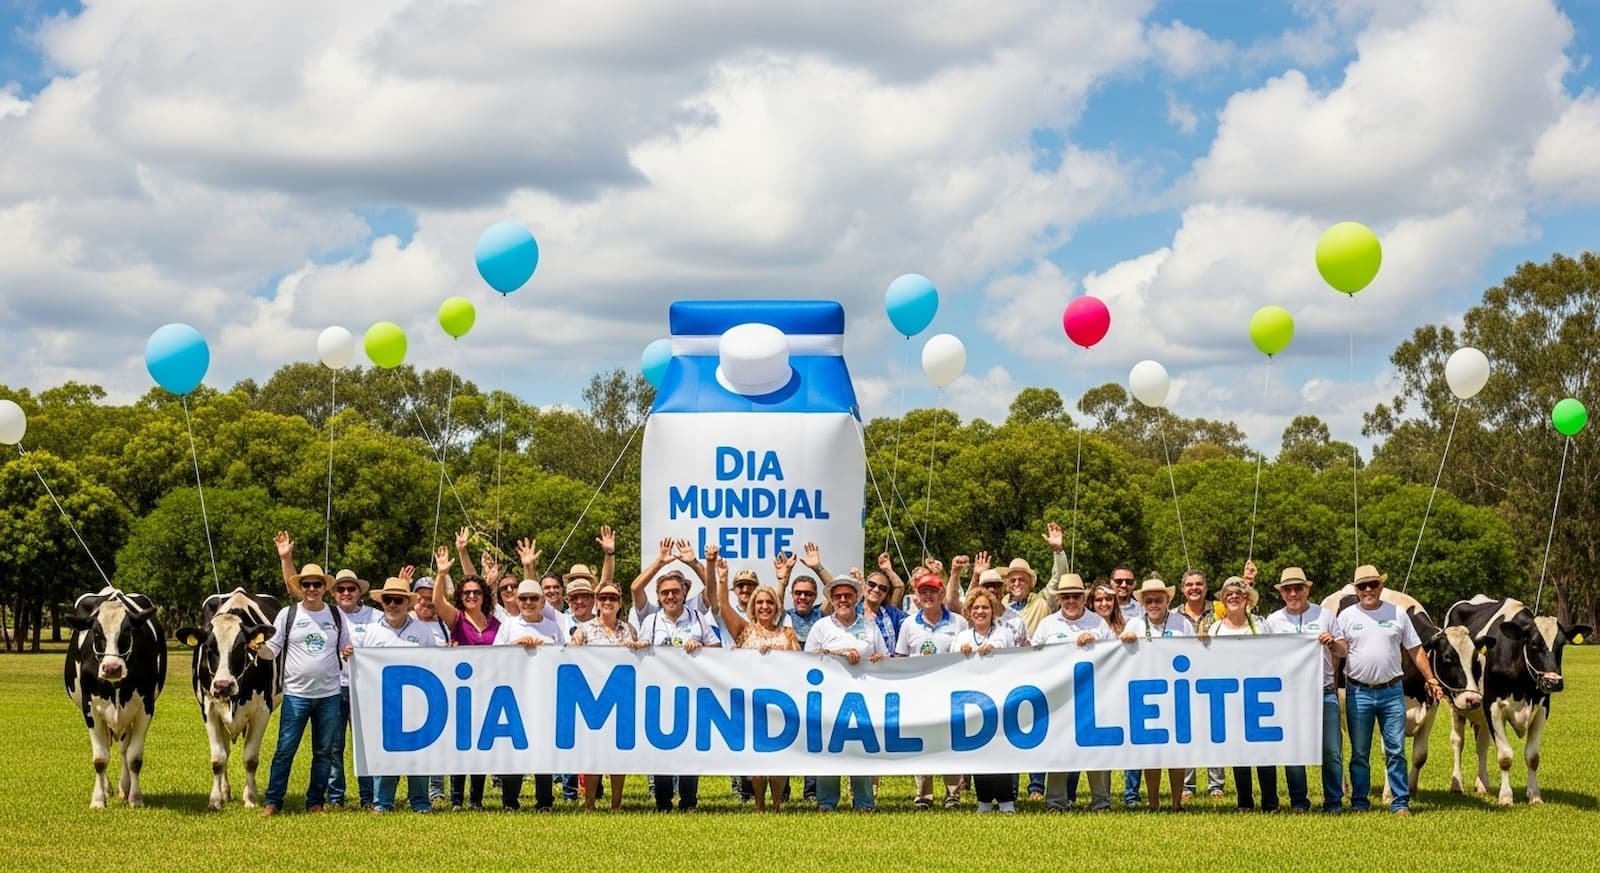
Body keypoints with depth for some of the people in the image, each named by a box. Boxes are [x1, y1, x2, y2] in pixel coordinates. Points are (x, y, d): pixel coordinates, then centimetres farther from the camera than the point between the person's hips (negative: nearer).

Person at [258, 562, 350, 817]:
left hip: (329, 695, 2)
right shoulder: (287, 615, 3)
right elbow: (271, 650, 1)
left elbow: (346, 649, 14)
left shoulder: (337, 616, 8)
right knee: (285, 750, -4)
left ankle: (315, 802, 16)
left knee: (324, 752, 7)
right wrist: (258, 648, -21)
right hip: (295, 694, -2)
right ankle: (272, 801, 2)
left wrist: (349, 653, -10)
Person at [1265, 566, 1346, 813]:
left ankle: (1333, 802, 5)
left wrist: (1333, 643, -12)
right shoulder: (1273, 621, 9)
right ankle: (1298, 802, 11)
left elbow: (1343, 652, 10)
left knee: (1331, 751, -3)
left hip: (1324, 692, -1)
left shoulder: (1324, 616, 8)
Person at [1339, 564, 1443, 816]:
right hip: (1358, 692, 0)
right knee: (1359, 753, 5)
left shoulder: (1397, 614, 6)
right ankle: (1359, 803, 13)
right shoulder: (1347, 616, 4)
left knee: (1396, 751, 0)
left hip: (1391, 691, 0)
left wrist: (1431, 679, 4)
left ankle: (1401, 803, 5)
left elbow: (1415, 650, 10)